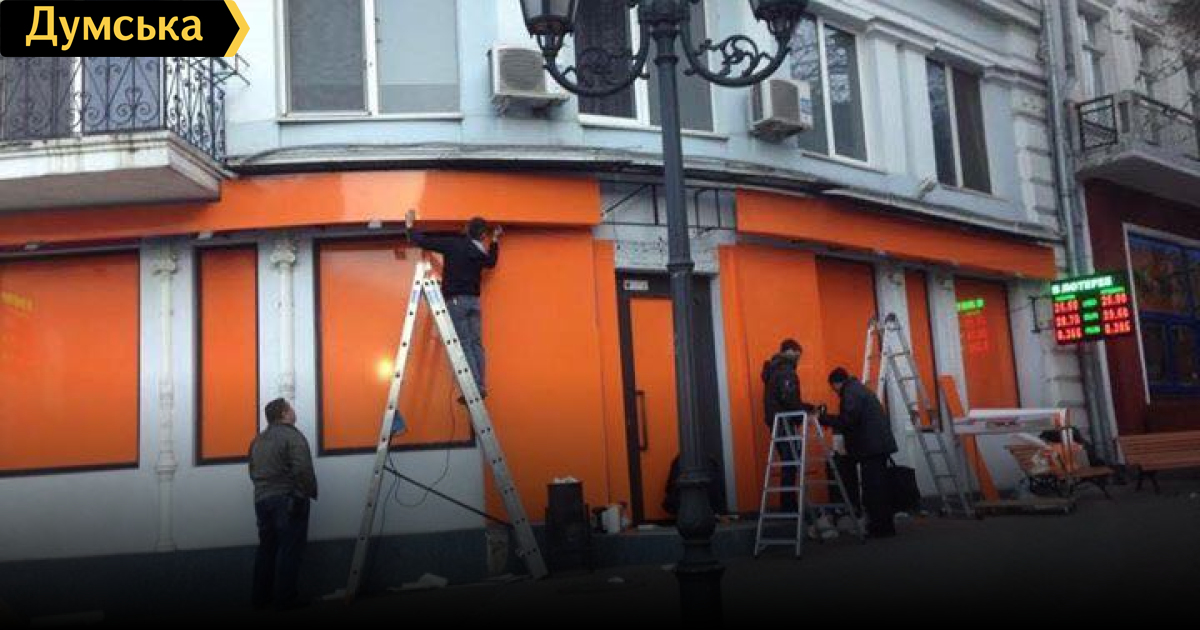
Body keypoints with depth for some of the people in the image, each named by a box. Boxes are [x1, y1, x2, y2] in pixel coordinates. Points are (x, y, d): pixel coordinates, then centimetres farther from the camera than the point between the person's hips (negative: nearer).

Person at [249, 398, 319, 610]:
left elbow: (253, 473, 18)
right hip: (287, 500, -8)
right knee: (289, 550, -3)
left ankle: (261, 598, 17)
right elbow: (303, 470, -19)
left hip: (262, 499, 8)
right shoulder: (292, 436, -10)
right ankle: (285, 599, -3)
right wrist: (310, 493, -8)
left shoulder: (258, 440, 15)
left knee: (267, 549, 14)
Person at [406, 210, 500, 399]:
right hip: (474, 300, 4)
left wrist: (410, 225, 10)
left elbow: (422, 241, -7)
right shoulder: (481, 252, 8)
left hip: (456, 300, -4)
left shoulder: (453, 244, -7)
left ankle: (474, 388, -9)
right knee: (476, 344, 7)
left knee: (464, 345, -5)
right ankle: (481, 387, 4)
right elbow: (491, 262, 32)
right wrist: (495, 240, 42)